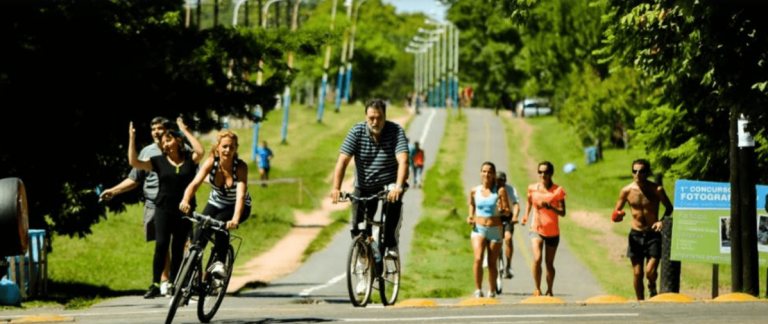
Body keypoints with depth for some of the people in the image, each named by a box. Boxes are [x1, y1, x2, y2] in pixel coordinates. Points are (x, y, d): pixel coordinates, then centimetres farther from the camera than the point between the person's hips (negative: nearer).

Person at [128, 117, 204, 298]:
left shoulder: (189, 160, 4)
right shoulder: (159, 161, 6)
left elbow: (200, 152, -16)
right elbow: (134, 162, 0)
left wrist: (185, 131, -12)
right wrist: (132, 139, -7)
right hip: (163, 209, 0)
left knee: (178, 249, 4)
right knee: (161, 245, -13)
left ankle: (173, 285, 10)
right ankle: (155, 285, -11)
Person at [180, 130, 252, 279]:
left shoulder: (241, 166, -26)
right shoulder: (211, 162, -20)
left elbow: (241, 195, -38)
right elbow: (195, 183, -32)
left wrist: (235, 219, -55)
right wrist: (185, 201, -53)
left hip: (238, 207, -3)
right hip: (216, 204, 3)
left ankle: (220, 262, -20)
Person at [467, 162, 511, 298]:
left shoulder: (500, 191, -6)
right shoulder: (474, 191, 2)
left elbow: (508, 211, -5)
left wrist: (502, 209, -27)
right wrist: (470, 216, 7)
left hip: (495, 230, -1)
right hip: (478, 229, 1)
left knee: (492, 263, 6)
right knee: (478, 259, -20)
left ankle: (491, 292, 22)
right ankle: (478, 290, -14)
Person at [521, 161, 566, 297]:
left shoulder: (558, 191, -7)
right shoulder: (533, 188, -1)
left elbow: (562, 213, -11)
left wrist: (548, 206, -26)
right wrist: (526, 216, 7)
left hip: (553, 232, 0)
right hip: (537, 229, 0)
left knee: (549, 263, 10)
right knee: (537, 258, -21)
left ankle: (549, 291, 28)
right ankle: (537, 288, -10)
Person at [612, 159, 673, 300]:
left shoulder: (656, 190, -6)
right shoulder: (627, 191, -1)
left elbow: (669, 208, 8)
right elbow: (617, 212, 8)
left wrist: (662, 221, -11)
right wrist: (618, 217, -16)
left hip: (653, 234, -2)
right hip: (636, 235, 2)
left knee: (650, 272, -13)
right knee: (637, 274, 2)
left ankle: (652, 287, 21)